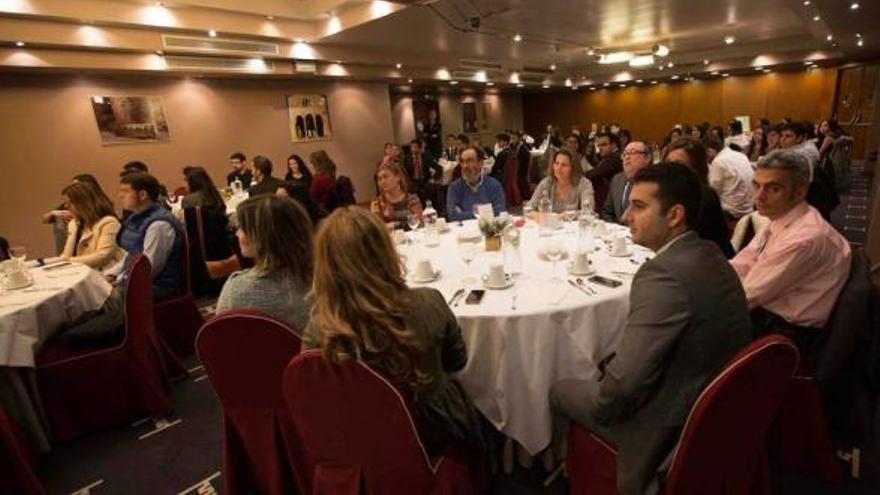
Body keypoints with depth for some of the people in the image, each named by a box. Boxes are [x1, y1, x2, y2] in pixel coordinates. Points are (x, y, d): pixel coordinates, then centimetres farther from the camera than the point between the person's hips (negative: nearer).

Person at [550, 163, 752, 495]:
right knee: (598, 372, 22)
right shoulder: (709, 256, 0)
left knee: (559, 390, 9)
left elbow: (624, 383, -30)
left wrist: (601, 406, -10)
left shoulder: (664, 272, -30)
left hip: (670, 427, -8)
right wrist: (610, 364, 6)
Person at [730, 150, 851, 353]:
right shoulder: (779, 219, 3)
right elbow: (739, 267, 0)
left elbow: (748, 296, -24)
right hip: (764, 312, 7)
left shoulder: (806, 237, -26)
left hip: (784, 332, -7)